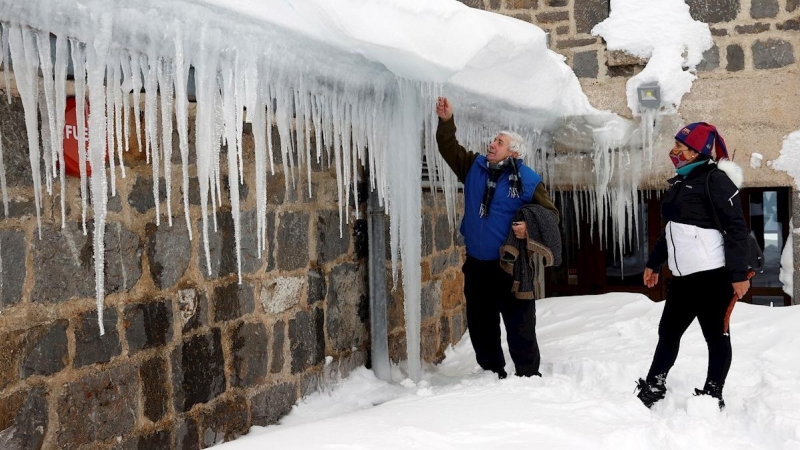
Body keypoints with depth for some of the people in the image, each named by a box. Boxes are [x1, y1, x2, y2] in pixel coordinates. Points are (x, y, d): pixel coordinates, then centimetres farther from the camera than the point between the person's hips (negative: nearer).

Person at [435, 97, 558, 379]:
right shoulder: (475, 167, 4)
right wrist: (446, 121, -4)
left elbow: (550, 214, -7)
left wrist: (530, 227, -25)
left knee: (519, 324, 1)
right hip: (477, 263, 6)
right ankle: (492, 371, 28)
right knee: (480, 323, 14)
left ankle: (528, 374, 12)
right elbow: (449, 149, 9)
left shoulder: (528, 181, -11)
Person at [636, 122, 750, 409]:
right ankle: (652, 388, 27)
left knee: (716, 336, 3)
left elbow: (736, 228, -15)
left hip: (712, 275, -9)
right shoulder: (680, 182, 16)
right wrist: (654, 263, 28)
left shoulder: (715, 179, -10)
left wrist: (739, 273, -20)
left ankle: (712, 397, 13)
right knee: (668, 331, 15)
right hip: (683, 276, 9)